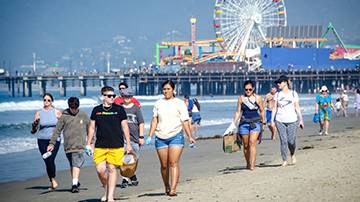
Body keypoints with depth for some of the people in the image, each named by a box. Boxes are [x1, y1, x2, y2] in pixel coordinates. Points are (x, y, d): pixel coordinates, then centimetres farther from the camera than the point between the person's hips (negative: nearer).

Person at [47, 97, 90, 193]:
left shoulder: (84, 115, 7)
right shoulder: (64, 116, 4)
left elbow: (90, 130, 15)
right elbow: (57, 130, 6)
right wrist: (52, 143, 1)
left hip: (79, 145, -1)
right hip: (68, 145, 1)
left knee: (76, 164, -13)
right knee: (72, 165, 6)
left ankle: (74, 184, -18)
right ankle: (75, 182, 19)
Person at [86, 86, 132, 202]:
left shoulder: (119, 109, 3)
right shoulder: (96, 110, 7)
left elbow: (125, 127, 7)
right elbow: (92, 127, 15)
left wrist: (128, 144, 5)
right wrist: (88, 144, 12)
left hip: (116, 146, -2)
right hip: (100, 146, 2)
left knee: (111, 169, -2)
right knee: (100, 169, -6)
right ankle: (107, 190, 19)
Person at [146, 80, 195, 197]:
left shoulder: (179, 103, 6)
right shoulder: (158, 103, 14)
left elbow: (185, 121, 4)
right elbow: (154, 121, 13)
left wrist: (189, 137, -3)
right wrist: (150, 136, 4)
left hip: (176, 136, -3)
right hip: (160, 138, 3)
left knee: (173, 163, -13)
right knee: (164, 165, 4)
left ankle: (173, 189, -19)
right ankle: (166, 187, 19)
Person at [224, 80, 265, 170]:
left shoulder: (258, 98, 2)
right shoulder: (241, 98, 5)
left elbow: (262, 111, 11)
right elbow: (238, 112, 9)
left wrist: (263, 123, 12)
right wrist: (233, 124, 5)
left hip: (255, 122, -2)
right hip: (244, 123, 2)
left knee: (252, 142, -17)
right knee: (246, 145, 6)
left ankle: (252, 165, -22)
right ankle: (248, 164, 21)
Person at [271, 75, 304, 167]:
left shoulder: (293, 93, 3)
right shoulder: (277, 95, 8)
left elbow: (297, 107, 4)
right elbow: (275, 108, 9)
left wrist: (301, 119, 1)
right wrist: (272, 120, 2)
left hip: (292, 120, -1)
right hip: (280, 121, 1)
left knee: (291, 141, -5)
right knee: (283, 141, -5)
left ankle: (292, 154, 25)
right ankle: (284, 160, 3)